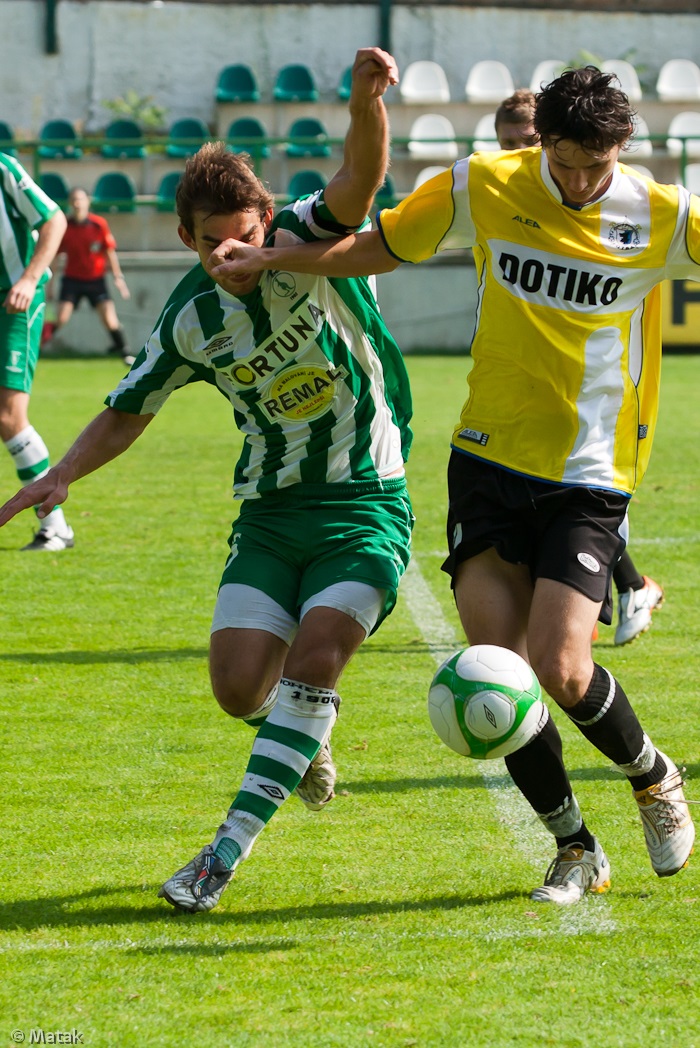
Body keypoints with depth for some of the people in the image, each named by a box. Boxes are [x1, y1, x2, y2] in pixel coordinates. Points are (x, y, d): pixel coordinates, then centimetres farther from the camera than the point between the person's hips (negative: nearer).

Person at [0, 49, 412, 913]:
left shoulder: (304, 245, -10)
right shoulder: (190, 321, -2)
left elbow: (359, 179, -30)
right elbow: (128, 410, 12)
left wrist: (368, 99, -50)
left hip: (365, 504, -3)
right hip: (271, 511, 3)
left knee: (315, 656, -22)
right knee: (239, 686, -9)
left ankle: (228, 850, -17)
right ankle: (303, 738, 29)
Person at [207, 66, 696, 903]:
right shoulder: (483, 188, -3)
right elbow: (378, 247, 8)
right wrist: (268, 259, -1)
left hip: (590, 478, -2)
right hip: (490, 459, 2)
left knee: (560, 669, -16)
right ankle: (574, 850, 12)